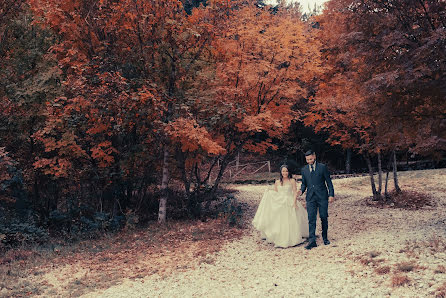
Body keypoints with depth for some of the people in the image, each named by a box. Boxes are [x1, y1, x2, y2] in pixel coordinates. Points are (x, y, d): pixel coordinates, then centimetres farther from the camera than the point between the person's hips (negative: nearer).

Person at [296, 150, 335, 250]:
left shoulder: (322, 167, 1)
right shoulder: (304, 170, 9)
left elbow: (329, 182, 2)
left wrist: (331, 195, -6)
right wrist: (301, 191, -5)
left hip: (322, 197, -2)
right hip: (310, 197, 2)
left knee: (324, 217, 6)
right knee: (311, 218, -5)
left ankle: (325, 237, 24)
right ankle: (312, 241, -7)